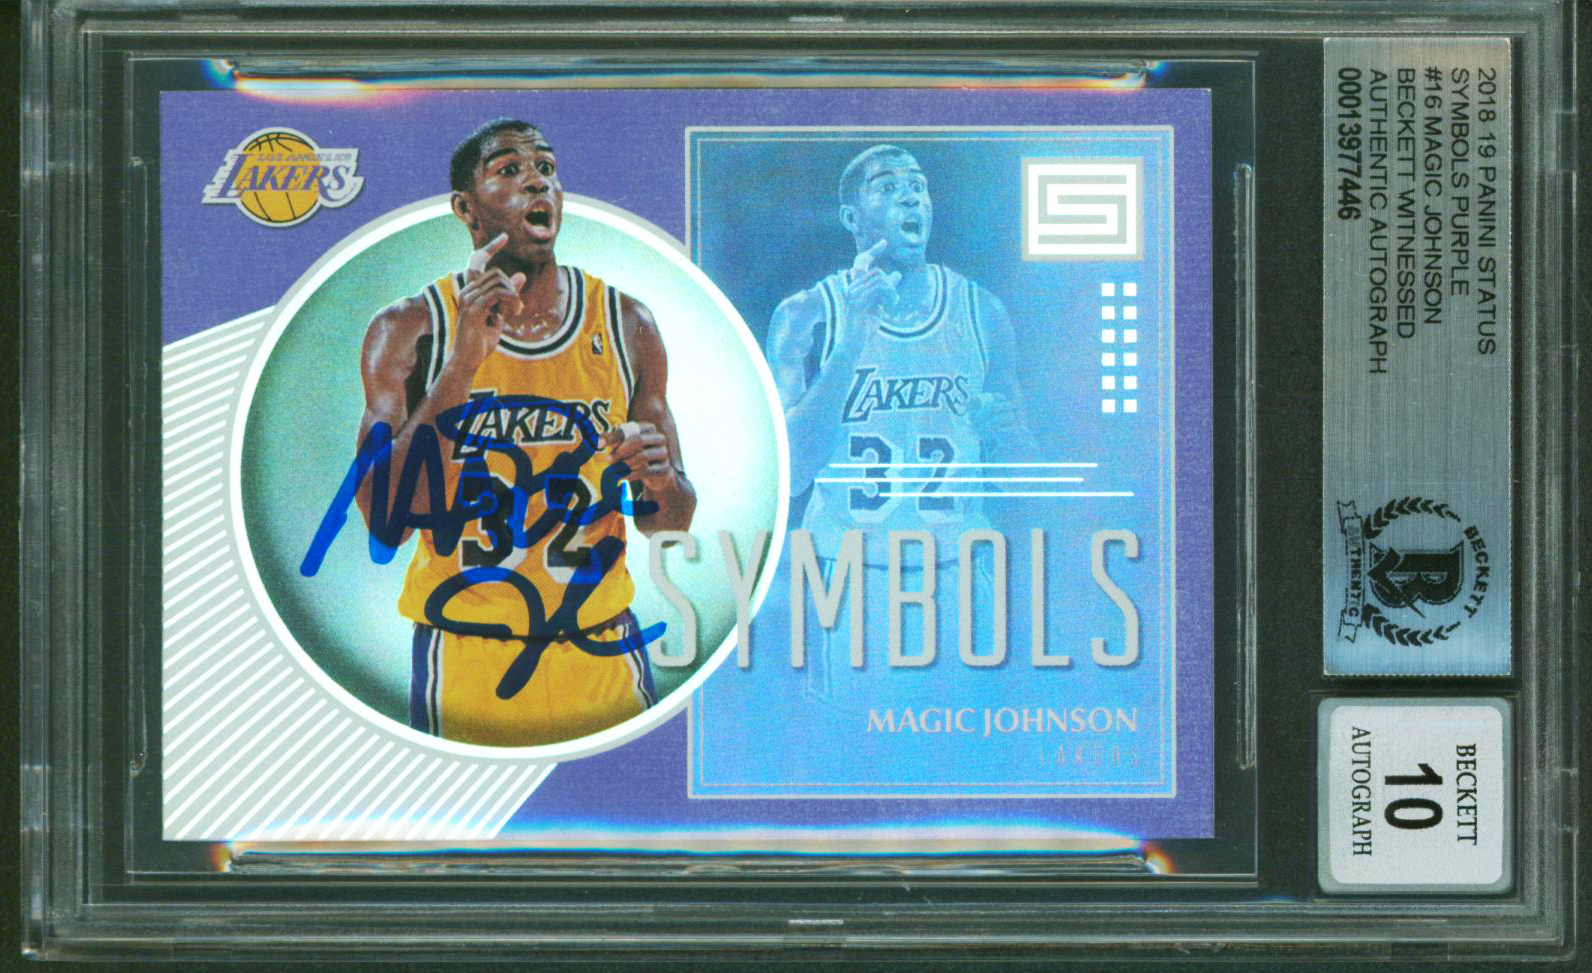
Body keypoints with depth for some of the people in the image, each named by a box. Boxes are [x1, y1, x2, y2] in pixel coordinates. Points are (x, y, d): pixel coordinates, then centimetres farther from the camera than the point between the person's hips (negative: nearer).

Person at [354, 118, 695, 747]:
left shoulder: (626, 325, 3)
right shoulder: (408, 331, -6)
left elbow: (670, 522, 11)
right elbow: (384, 523, -17)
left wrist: (662, 486, -14)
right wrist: (464, 359, -23)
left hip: (603, 658, 3)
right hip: (464, 670, -2)